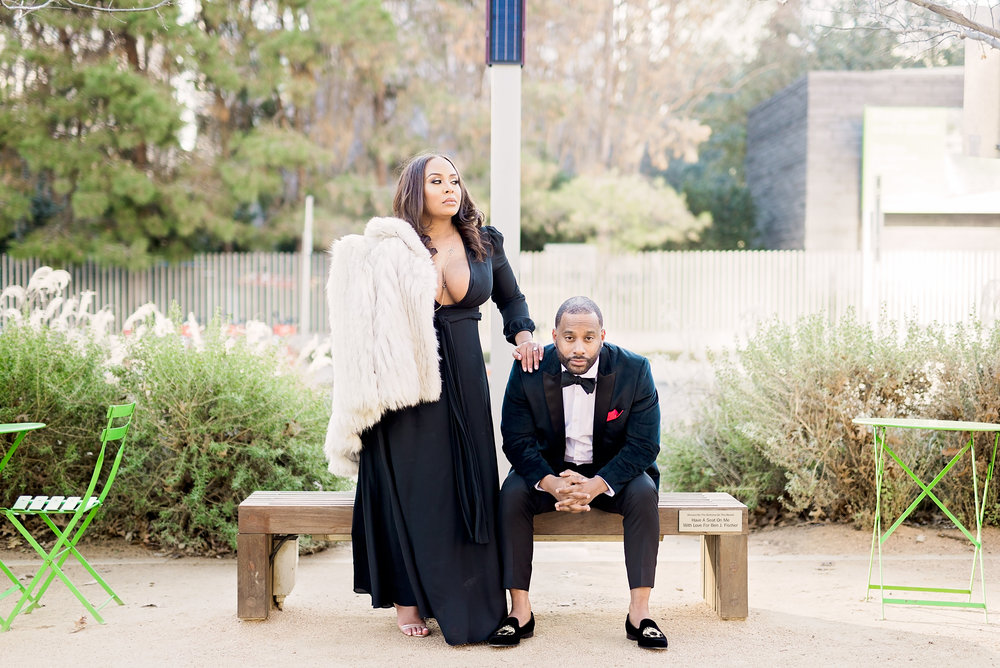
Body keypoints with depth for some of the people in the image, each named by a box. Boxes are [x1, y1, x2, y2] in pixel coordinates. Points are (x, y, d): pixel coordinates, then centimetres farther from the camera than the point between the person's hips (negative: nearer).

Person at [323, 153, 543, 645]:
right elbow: (368, 319, -2)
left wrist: (523, 334, 3)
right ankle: (409, 597, 12)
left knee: (468, 486, 4)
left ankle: (468, 600, 14)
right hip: (408, 381, -3)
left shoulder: (484, 243, 7)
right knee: (411, 486, 0)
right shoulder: (389, 247, -3)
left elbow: (511, 298, 20)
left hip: (464, 380, 3)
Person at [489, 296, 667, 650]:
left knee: (644, 493, -30)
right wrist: (551, 483, -31)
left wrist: (596, 485, -32)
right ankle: (520, 610, -21)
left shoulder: (635, 370, -16)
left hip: (611, 474, -1)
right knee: (512, 493, -27)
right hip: (549, 470, 1)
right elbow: (517, 439, -12)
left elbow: (644, 445, -17)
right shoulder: (528, 371, -13)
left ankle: (639, 611, -25)